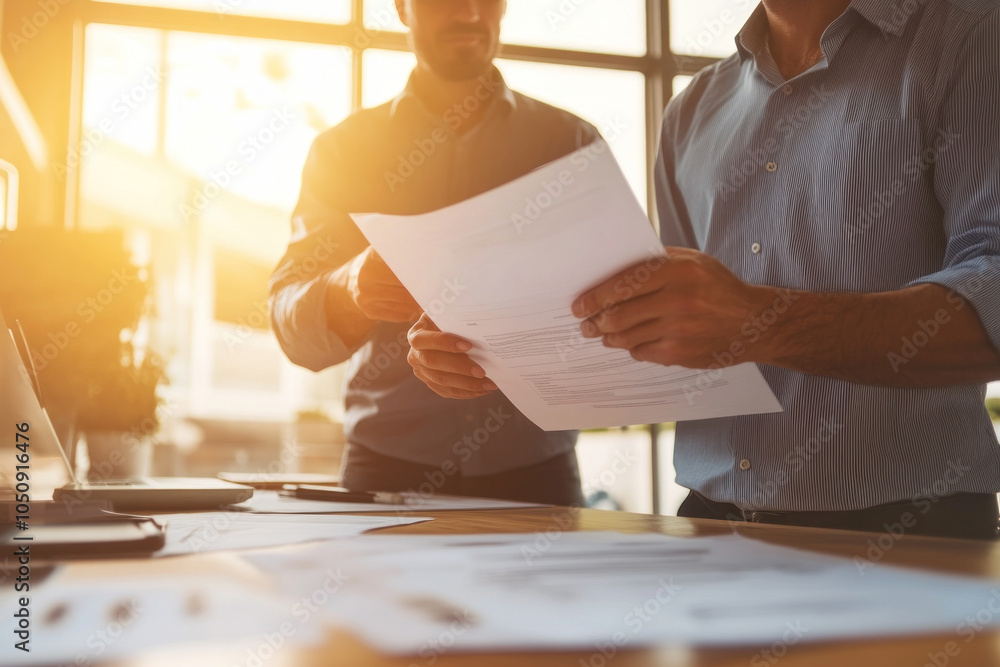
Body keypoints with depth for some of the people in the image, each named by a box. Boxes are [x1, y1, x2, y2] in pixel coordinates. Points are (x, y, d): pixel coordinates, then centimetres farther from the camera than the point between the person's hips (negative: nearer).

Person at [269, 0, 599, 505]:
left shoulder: (573, 143, 7)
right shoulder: (343, 149, 6)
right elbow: (291, 326, -4)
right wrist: (349, 290, -27)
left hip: (533, 467, 0)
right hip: (385, 466, 0)